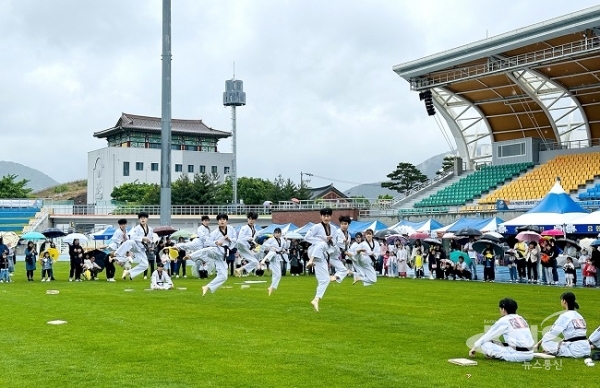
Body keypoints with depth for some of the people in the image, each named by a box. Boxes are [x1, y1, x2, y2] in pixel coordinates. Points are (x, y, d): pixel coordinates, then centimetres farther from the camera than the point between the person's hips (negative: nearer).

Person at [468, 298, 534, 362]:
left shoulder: (504, 321, -1)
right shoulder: (521, 318, 19)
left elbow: (488, 335, 5)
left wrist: (474, 347, 18)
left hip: (517, 356, -6)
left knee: (484, 345, -3)